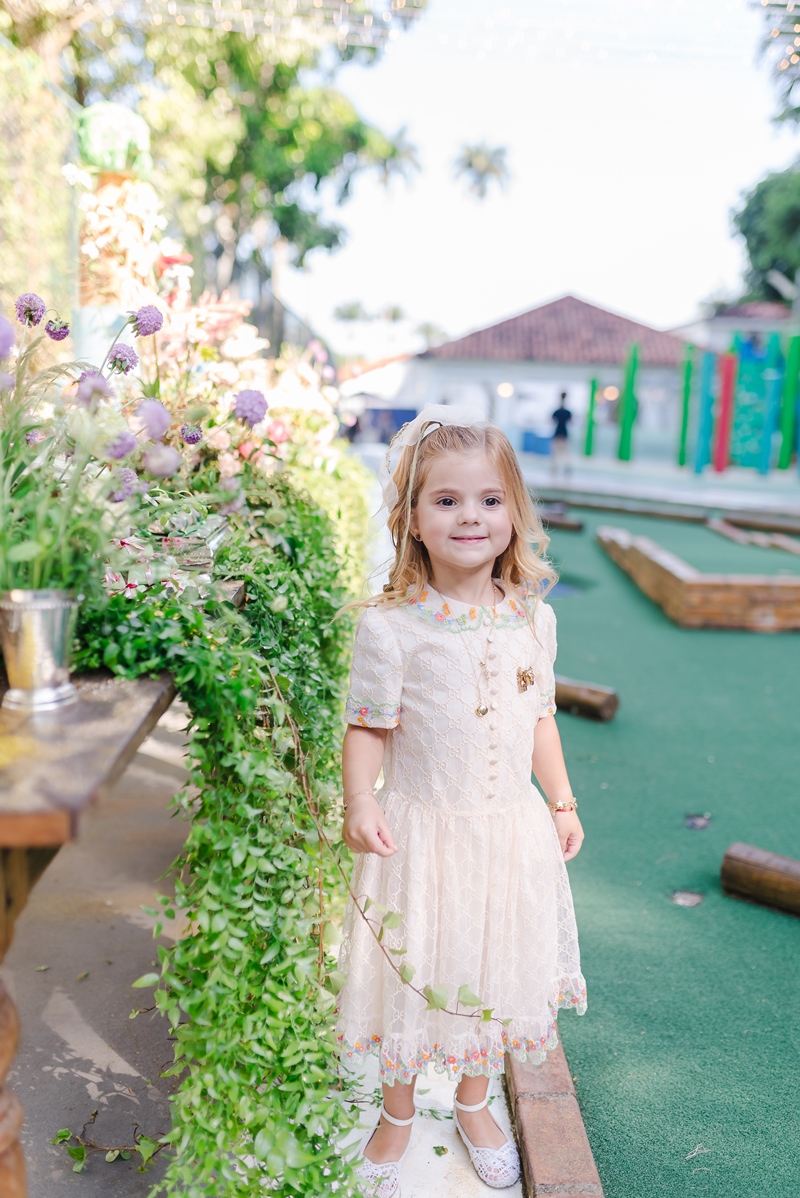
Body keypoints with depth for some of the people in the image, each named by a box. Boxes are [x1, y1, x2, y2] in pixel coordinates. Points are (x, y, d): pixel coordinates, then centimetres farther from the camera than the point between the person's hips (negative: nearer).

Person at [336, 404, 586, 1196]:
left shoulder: (533, 618, -1)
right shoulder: (390, 626, -15)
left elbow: (540, 717, 9)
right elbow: (367, 728, -9)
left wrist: (562, 802, 8)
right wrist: (359, 802, -23)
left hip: (510, 833, 4)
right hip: (420, 832, -3)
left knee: (492, 970, 19)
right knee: (412, 975, 13)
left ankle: (474, 1106, 47)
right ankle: (398, 1114, 41)